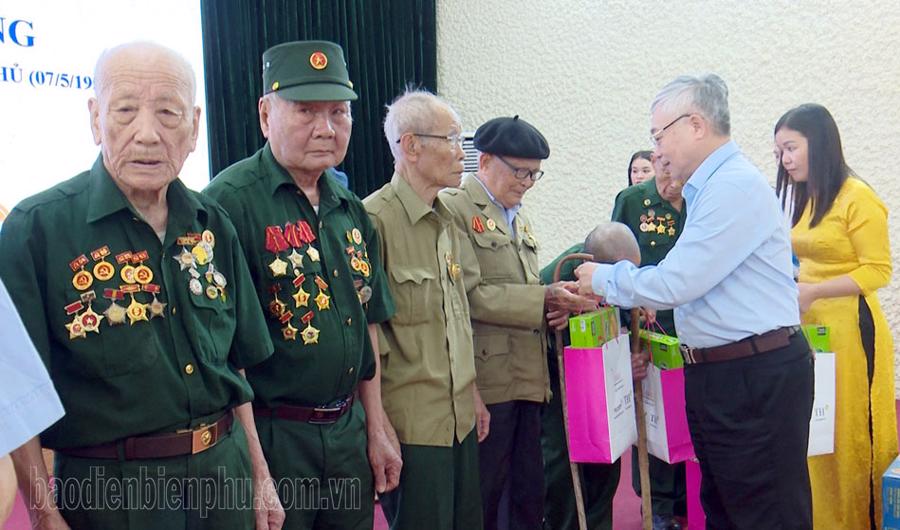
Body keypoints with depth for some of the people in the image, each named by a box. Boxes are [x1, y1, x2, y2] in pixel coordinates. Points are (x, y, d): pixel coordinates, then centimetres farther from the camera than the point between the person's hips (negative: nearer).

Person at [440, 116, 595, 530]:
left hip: (528, 379, 8)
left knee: (529, 495, 15)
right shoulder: (454, 208, -8)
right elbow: (470, 294, -15)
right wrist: (543, 300, -18)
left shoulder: (519, 218, 18)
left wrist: (558, 303, 4)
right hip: (487, 380, -8)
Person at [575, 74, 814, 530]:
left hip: (758, 377, -10)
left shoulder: (735, 185, -17)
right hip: (715, 373, 10)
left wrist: (602, 279, -5)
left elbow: (676, 282, -20)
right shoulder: (709, 188, 14)